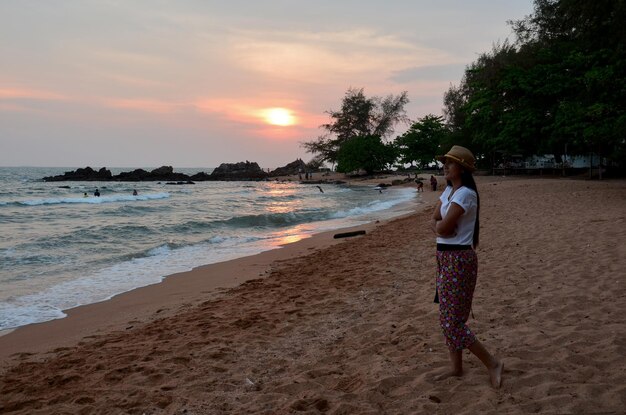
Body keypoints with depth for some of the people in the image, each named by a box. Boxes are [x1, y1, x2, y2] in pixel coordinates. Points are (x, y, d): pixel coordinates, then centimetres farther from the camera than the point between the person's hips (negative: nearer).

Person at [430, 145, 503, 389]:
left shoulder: (465, 194, -18)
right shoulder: (448, 191, 12)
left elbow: (444, 227, -24)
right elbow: (434, 222, 7)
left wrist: (440, 225, -3)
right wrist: (439, 226, -13)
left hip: (459, 260, -10)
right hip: (445, 257, 10)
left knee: (451, 320, -4)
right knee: (449, 317, 15)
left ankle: (492, 363, 10)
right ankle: (457, 367, 27)